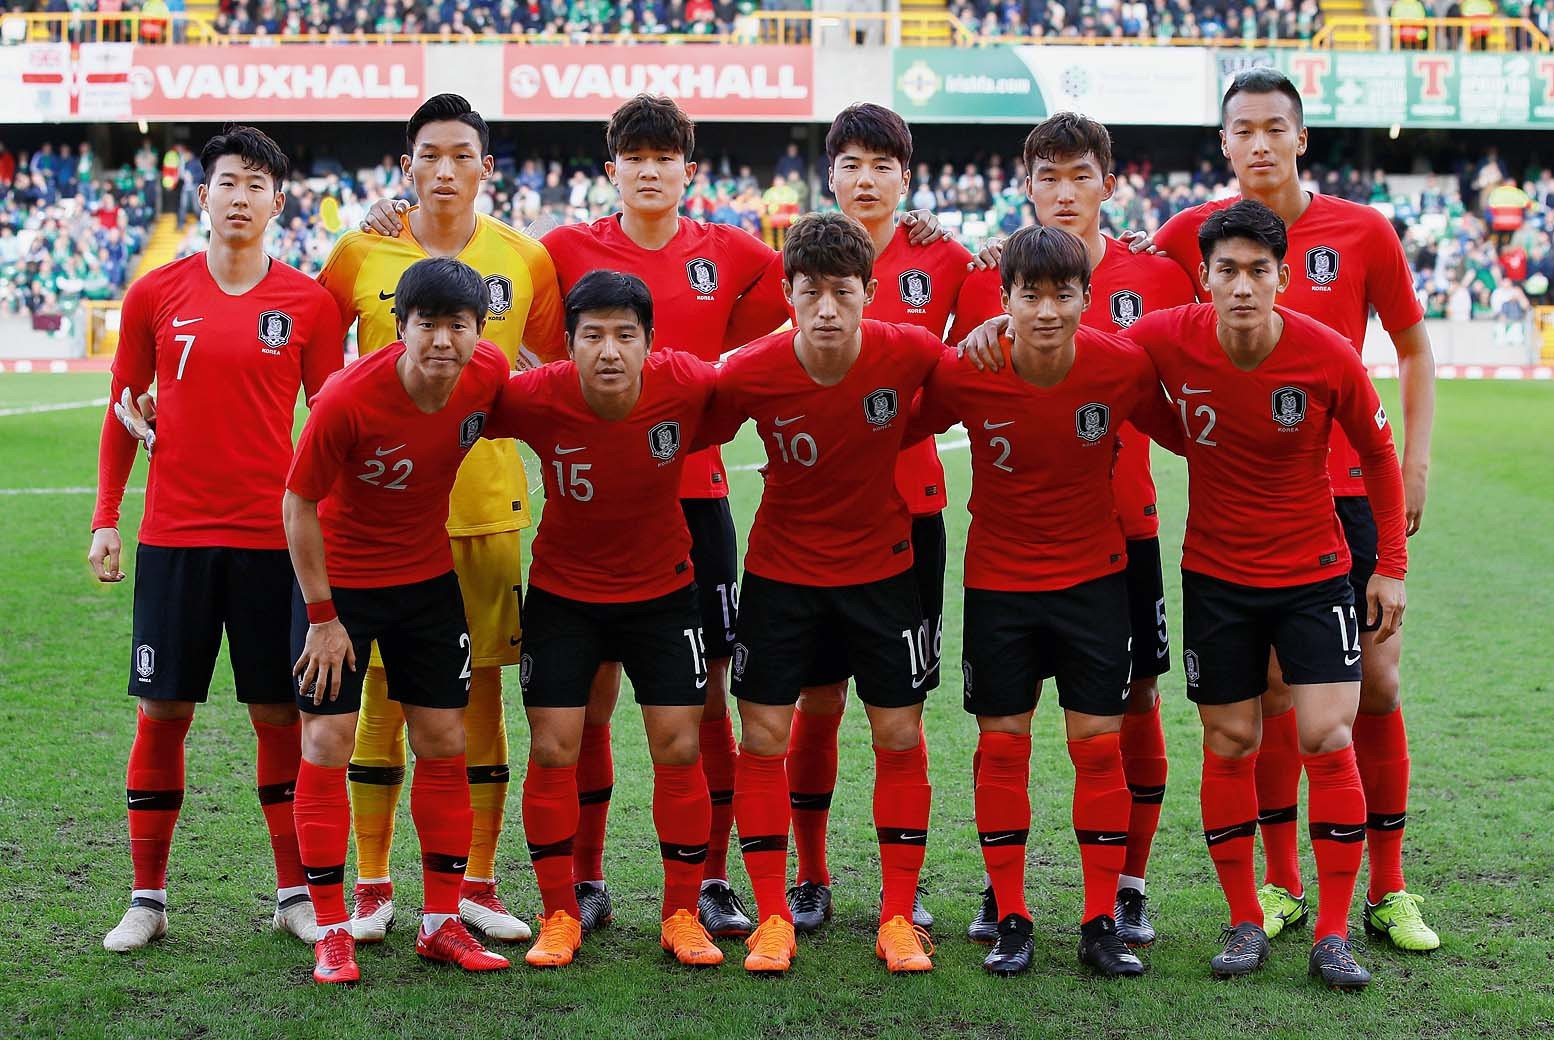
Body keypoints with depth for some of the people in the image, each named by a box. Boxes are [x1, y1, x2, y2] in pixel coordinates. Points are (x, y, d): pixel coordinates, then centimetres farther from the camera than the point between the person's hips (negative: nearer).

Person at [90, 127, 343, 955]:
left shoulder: (308, 303, 1)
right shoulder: (155, 294, 3)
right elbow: (122, 410, 10)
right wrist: (105, 519, 6)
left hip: (273, 536, 0)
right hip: (173, 535, 1)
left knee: (280, 714, 5)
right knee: (161, 712, 4)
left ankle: (295, 894, 16)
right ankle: (147, 898, 15)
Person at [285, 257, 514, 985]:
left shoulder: (490, 372, -16)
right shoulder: (347, 399, -28)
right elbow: (299, 505, -17)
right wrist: (322, 617, -14)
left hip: (428, 575, 4)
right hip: (338, 577, -4)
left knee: (444, 744, 5)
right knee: (327, 744, -6)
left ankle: (442, 924, 16)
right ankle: (332, 932, 4)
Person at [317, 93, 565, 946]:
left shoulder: (524, 258, 4)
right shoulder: (360, 253, 1)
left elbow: (555, 370, 14)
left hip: (486, 500, 1)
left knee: (481, 693, 5)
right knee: (381, 691, 3)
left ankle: (478, 885, 15)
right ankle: (372, 886, 14)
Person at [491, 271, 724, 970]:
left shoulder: (687, 384, -23)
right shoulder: (537, 399, -25)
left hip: (662, 590, 1)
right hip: (563, 591, 0)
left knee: (679, 749, -1)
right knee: (552, 751, -3)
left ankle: (682, 916, 14)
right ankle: (559, 916, 13)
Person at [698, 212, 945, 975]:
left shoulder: (908, 353, -19)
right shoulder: (750, 374, -20)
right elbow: (693, 438, -3)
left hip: (881, 564, 1)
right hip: (781, 568, 0)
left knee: (900, 736, 2)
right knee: (762, 737, -1)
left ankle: (898, 918, 14)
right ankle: (773, 918, 12)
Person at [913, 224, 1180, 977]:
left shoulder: (1124, 365, -16)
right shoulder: (962, 375, -18)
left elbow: (1181, 433, 2)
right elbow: (898, 434, -2)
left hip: (1094, 575, 0)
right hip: (997, 579, 0)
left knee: (1100, 742, 1)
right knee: (1001, 745, 4)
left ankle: (1102, 925, 11)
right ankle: (1011, 921, 16)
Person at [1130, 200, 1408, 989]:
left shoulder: (1329, 355, -16)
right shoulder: (1169, 340, -14)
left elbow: (1377, 453, -1)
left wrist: (1390, 566, 0)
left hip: (1314, 572, -1)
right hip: (1215, 575, 1)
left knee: (1328, 738, -8)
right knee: (1229, 745, 5)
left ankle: (1333, 935, 2)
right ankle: (1245, 924, 17)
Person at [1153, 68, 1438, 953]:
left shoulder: (1363, 232, 0)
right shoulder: (1191, 234, 1)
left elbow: (1413, 347, 9)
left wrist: (1416, 458, 1)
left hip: (1346, 486, 0)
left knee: (1375, 682, 1)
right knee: (1265, 688, 3)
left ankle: (1389, 891, 12)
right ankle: (1282, 884, 16)